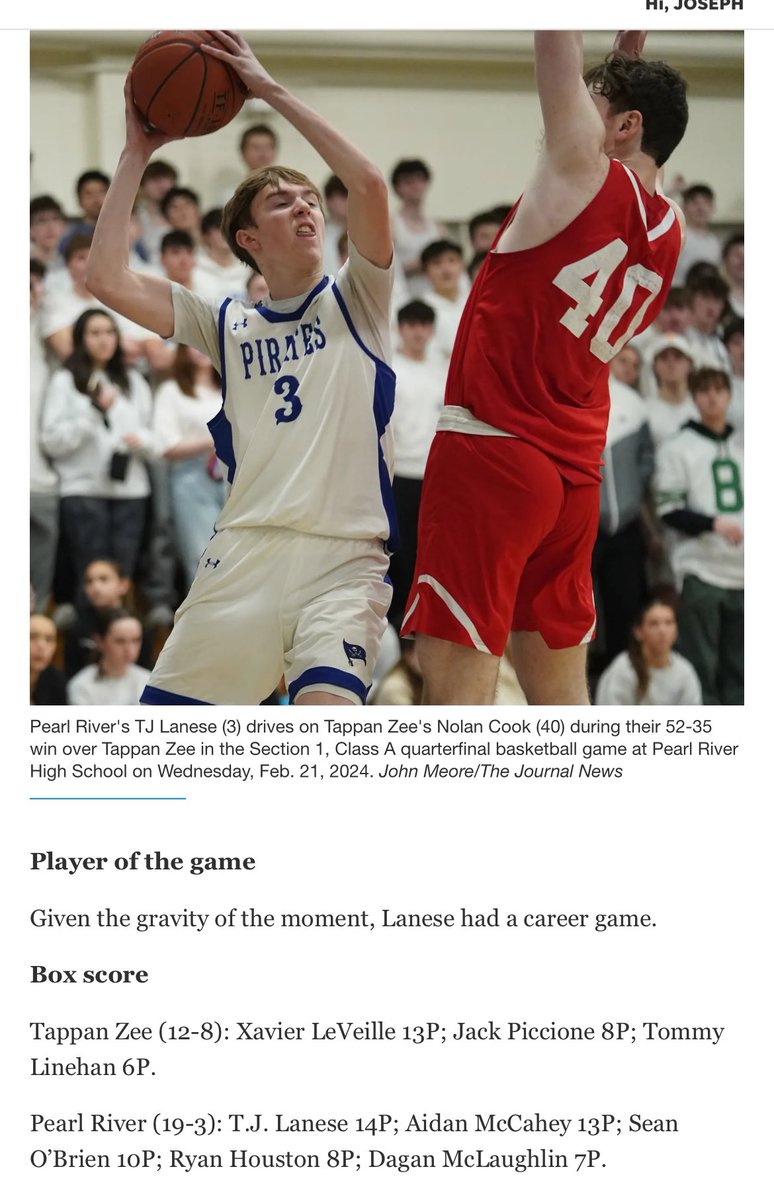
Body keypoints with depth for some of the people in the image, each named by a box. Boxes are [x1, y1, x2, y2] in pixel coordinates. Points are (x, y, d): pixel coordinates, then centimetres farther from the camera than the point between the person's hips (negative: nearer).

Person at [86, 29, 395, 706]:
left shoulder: (356, 304, 9)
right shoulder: (228, 325, 15)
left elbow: (369, 185, -8)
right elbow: (108, 279, 4)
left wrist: (271, 91, -5)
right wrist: (137, 154, 8)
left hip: (344, 561, -3)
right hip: (245, 555, 3)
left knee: (326, 710, -28)